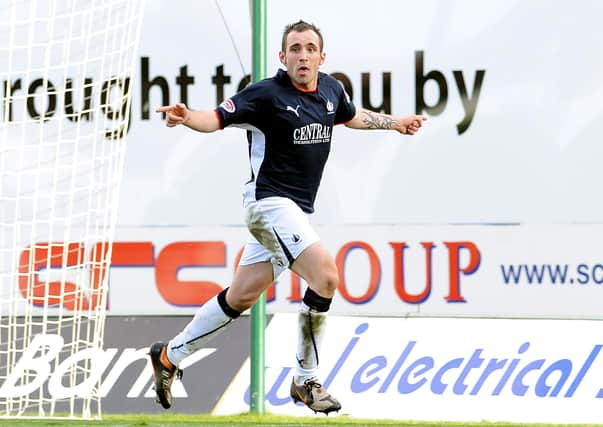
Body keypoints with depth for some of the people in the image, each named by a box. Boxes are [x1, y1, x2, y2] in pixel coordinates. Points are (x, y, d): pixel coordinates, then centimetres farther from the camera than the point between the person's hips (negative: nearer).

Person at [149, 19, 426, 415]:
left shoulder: (331, 89, 6)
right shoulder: (266, 94, -16)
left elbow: (352, 116, 28)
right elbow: (218, 117, -23)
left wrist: (395, 123, 36)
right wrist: (189, 117, -43)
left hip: (295, 211, 8)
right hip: (268, 201, -8)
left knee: (241, 296, 14)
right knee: (325, 275, -21)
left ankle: (170, 356, 29)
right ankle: (306, 381, -7)